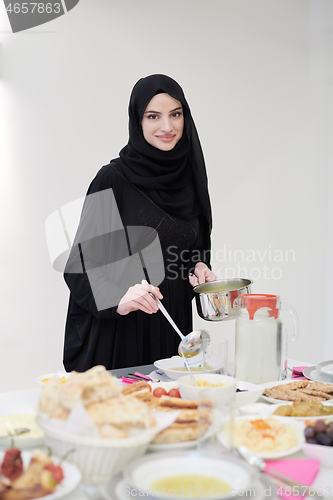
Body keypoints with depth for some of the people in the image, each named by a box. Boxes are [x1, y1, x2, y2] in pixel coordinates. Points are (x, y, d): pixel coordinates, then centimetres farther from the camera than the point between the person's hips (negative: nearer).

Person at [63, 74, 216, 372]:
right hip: (120, 331, -5)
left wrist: (199, 268, -1)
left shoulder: (189, 177, 7)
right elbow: (82, 262, -12)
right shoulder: (114, 179, -9)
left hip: (173, 327, 5)